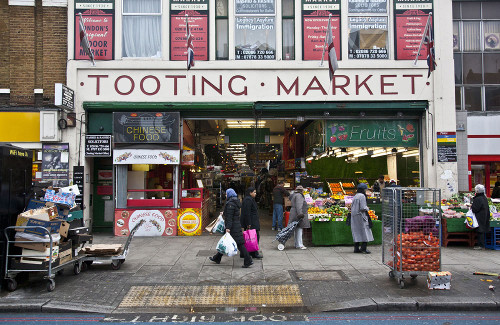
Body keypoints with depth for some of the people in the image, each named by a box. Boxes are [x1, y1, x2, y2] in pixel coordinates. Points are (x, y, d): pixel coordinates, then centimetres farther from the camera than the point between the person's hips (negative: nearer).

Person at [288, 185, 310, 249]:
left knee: (297, 230, 12)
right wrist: (300, 213, -31)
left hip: (295, 215, 10)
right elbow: (298, 206, -23)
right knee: (299, 230, -11)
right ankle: (299, 245, -12)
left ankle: (297, 244, 16)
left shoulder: (294, 195, 21)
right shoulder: (298, 195, -11)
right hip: (298, 215, -10)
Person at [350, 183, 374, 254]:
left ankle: (356, 248, 12)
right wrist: (367, 208, 2)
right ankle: (363, 248, -4)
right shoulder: (362, 196, -13)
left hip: (354, 217, 8)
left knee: (357, 232, 10)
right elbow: (363, 208, -18)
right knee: (364, 232, -1)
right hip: (361, 216, -8)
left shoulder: (355, 196, 12)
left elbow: (352, 207, 15)